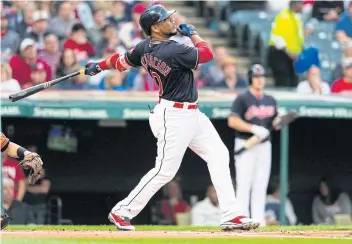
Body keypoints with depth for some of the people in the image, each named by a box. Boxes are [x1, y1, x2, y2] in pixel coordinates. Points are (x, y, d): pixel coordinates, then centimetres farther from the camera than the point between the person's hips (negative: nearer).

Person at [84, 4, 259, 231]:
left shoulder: (145, 47, 0)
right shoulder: (173, 51, -25)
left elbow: (122, 61, 14)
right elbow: (207, 53, -14)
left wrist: (99, 66, 33)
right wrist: (192, 33, 2)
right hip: (175, 117, -10)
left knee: (219, 155, 7)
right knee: (165, 170, -6)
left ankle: (231, 215, 5)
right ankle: (122, 211, 6)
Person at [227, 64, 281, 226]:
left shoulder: (270, 101, 14)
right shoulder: (242, 99, -5)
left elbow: (275, 123, 20)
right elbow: (232, 121, -13)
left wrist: (278, 122, -5)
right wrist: (254, 129, -22)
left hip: (264, 146, 6)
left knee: (261, 186, 5)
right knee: (244, 185, -8)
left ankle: (259, 220, 7)